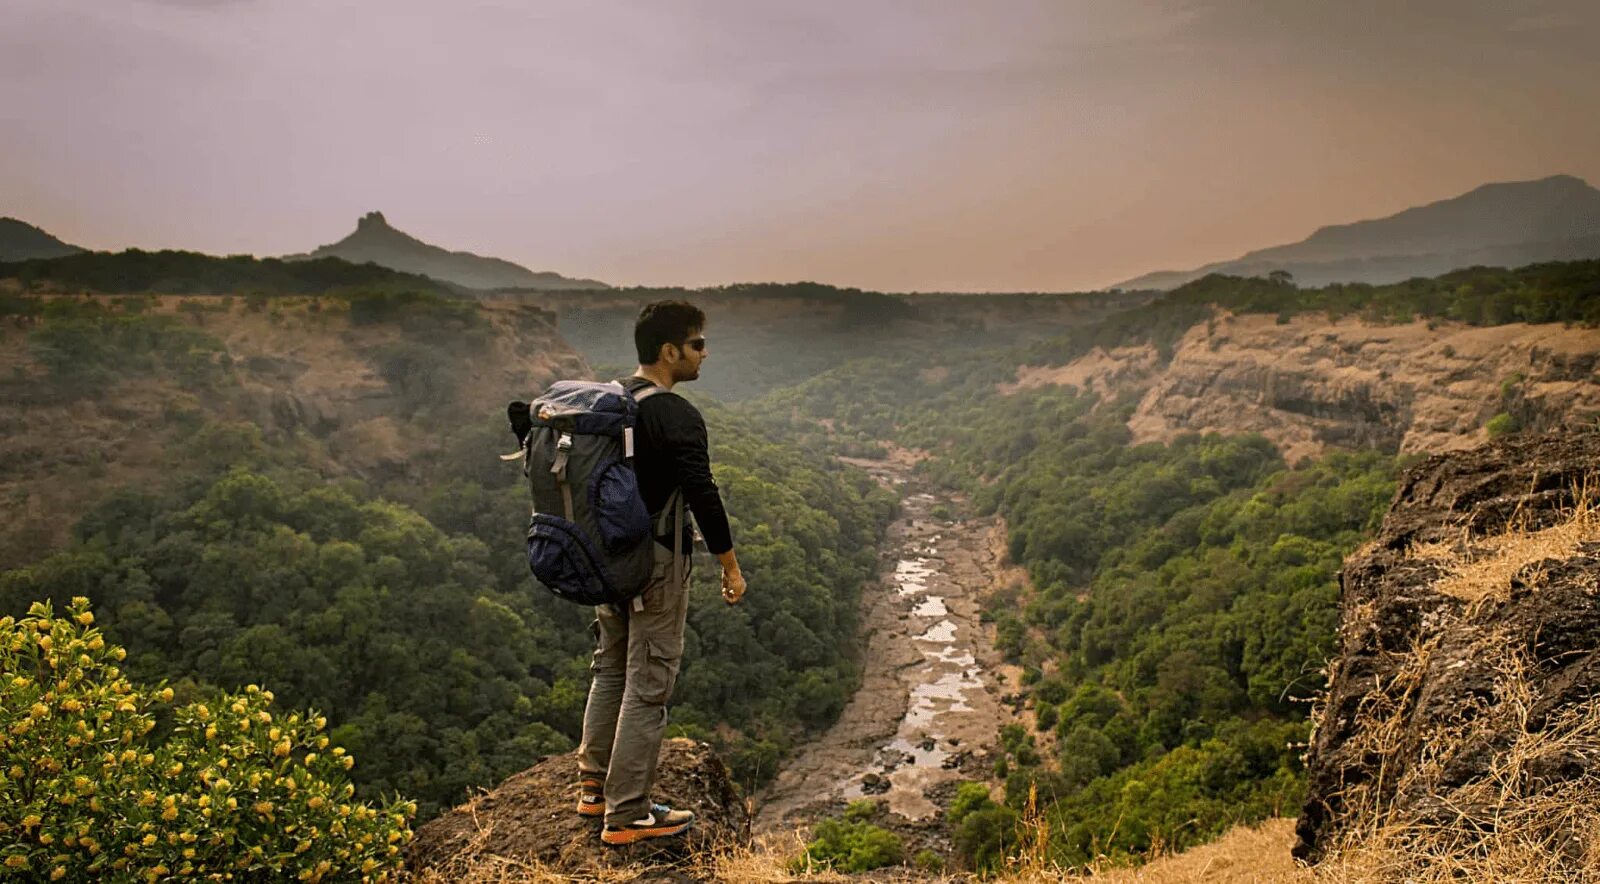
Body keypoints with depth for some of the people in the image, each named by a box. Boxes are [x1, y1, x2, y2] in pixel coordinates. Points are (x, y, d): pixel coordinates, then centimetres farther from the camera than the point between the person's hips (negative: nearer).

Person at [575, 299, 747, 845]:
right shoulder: (676, 416, -20)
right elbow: (702, 495, -23)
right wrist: (730, 567, -13)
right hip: (655, 566, -9)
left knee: (610, 671, 20)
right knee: (647, 688, 0)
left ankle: (594, 788, 31)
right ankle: (626, 816, 9)